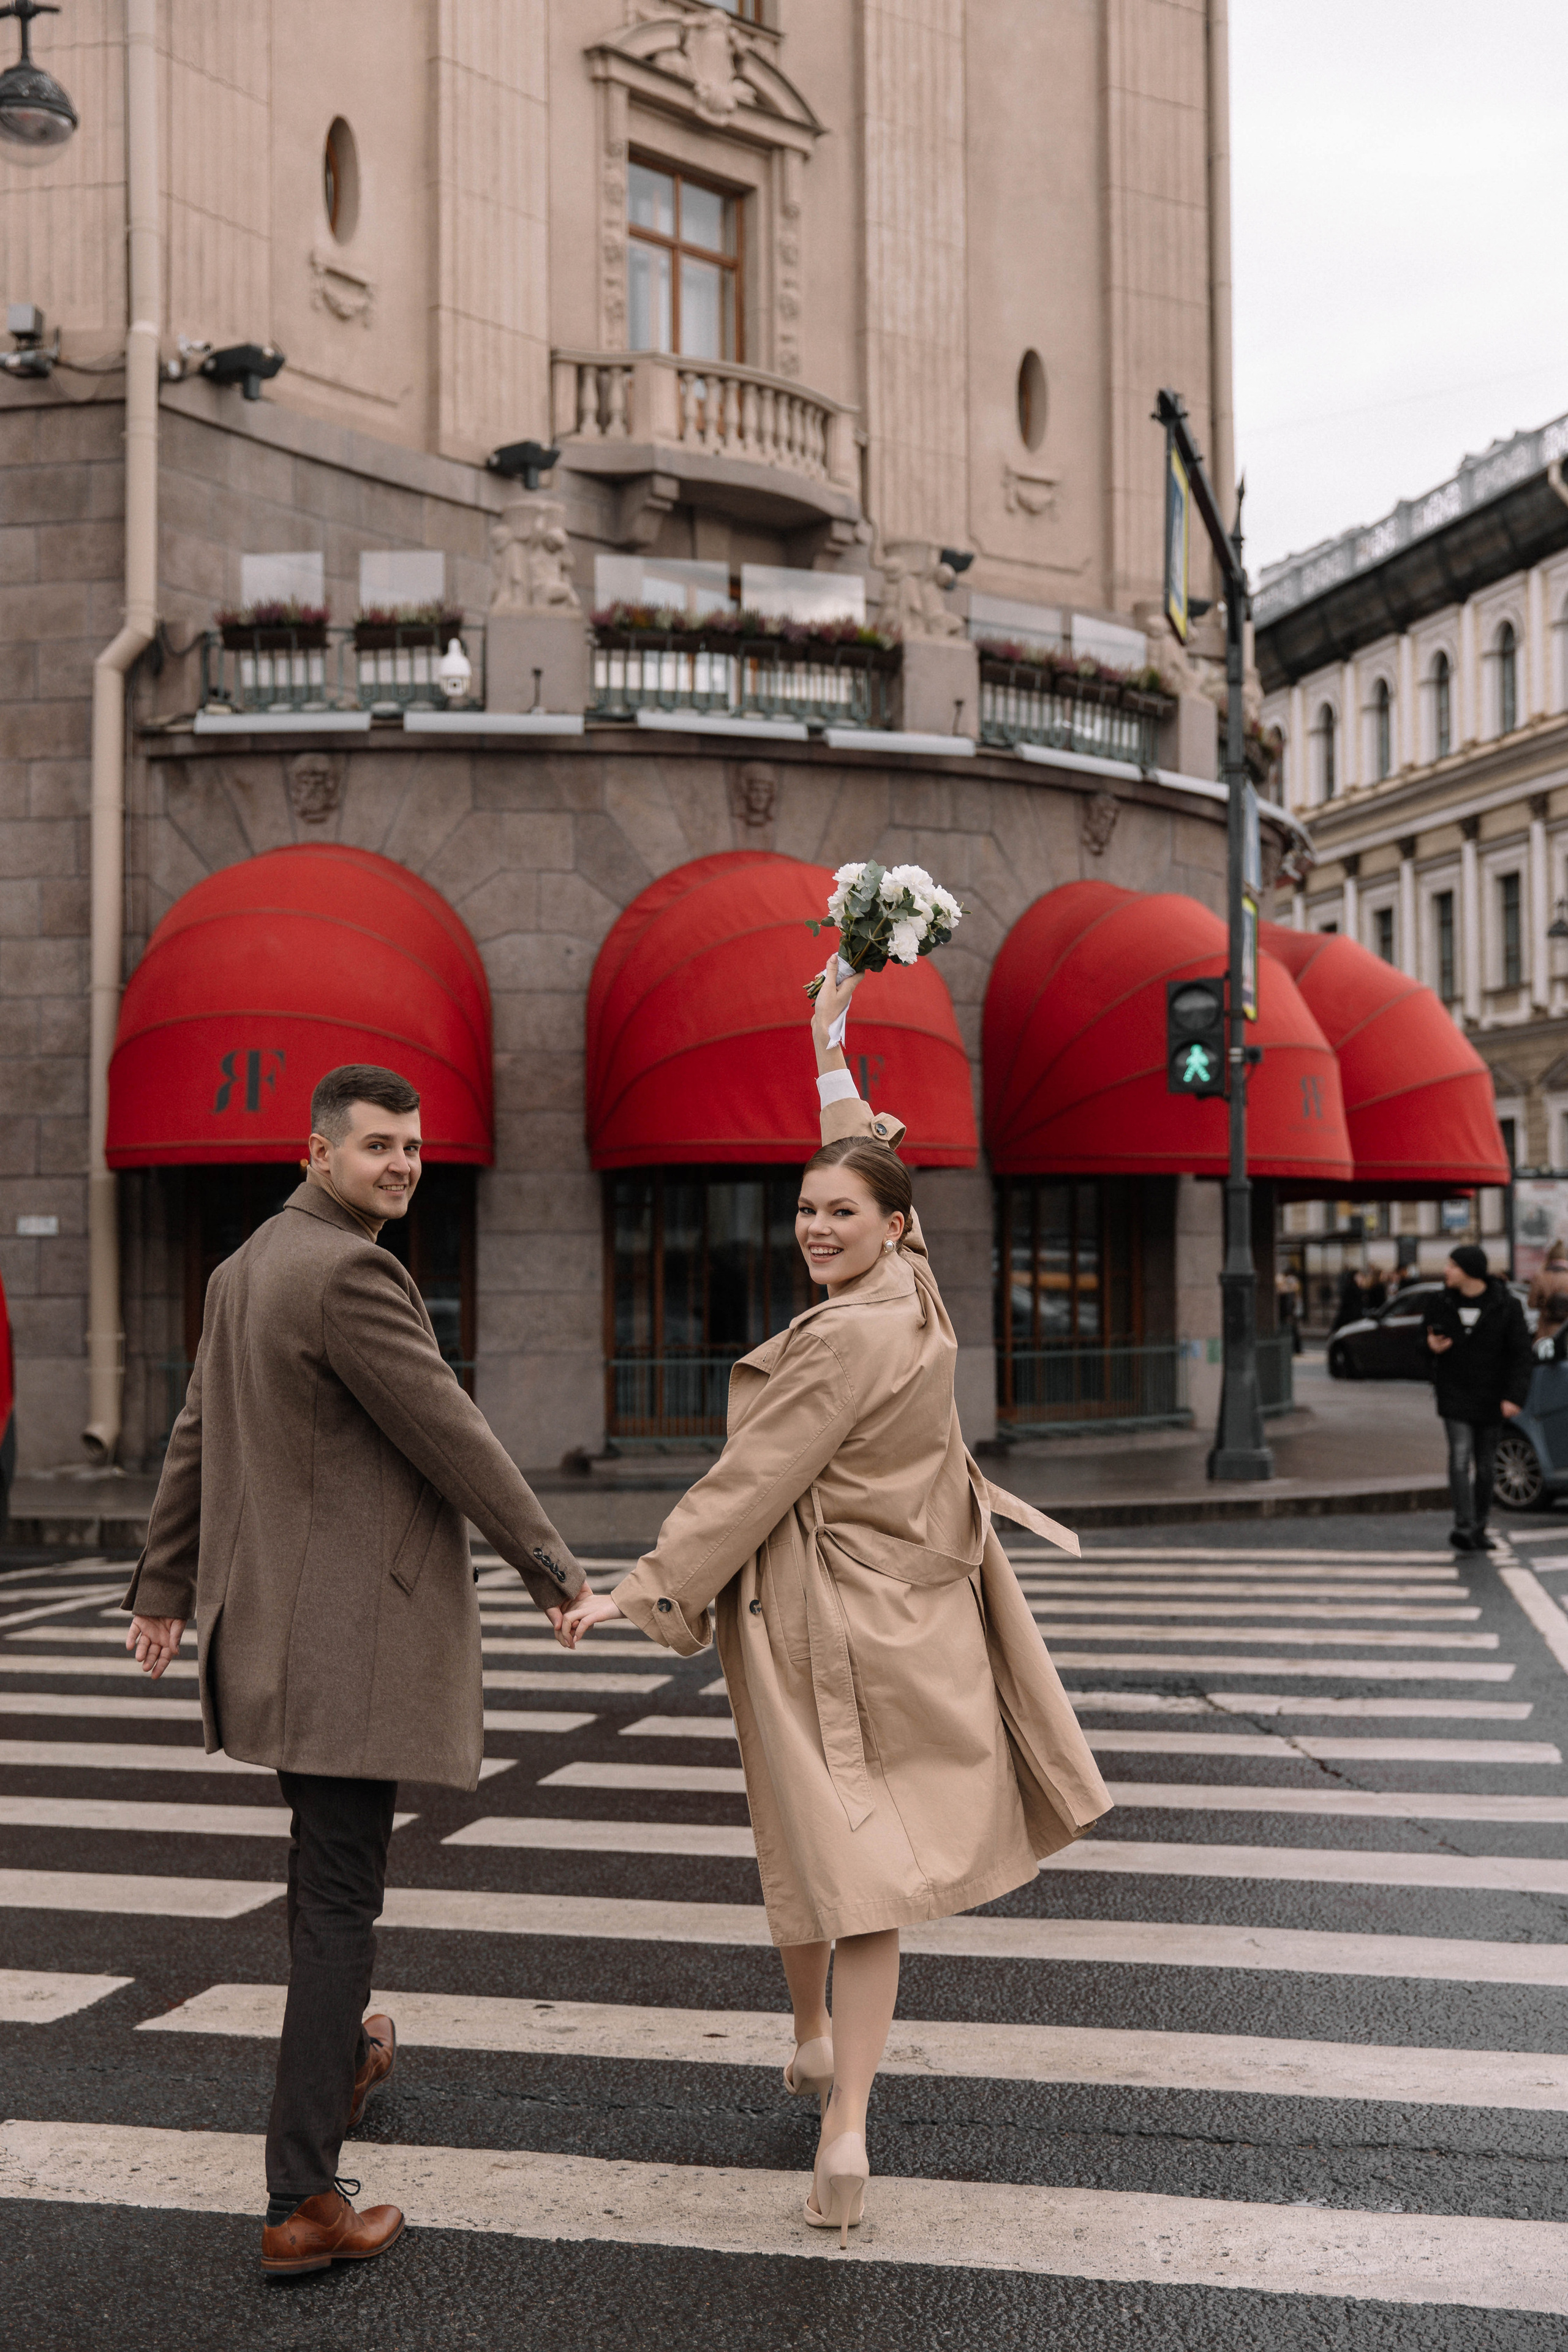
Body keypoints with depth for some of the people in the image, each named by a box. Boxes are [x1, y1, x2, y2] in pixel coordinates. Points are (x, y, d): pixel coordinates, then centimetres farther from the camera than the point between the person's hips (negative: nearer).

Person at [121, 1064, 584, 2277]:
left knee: (329, 1868, 27)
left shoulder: (247, 1267, 13)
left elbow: (196, 1436, 21)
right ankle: (304, 2202, 0)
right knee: (339, 1897, -5)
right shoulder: (351, 1273, -18)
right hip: (350, 1632, -10)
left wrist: (164, 1587, 30)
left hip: (277, 1619, 10)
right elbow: (452, 1437, -15)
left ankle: (338, 2058, 47)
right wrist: (551, 1564, -4)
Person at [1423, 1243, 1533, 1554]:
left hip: (1491, 1398, 0)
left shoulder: (1506, 1306, -8)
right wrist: (1432, 1345, -10)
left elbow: (1521, 1354, -7)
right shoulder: (1443, 1303, 0)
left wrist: (1515, 1396, -16)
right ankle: (1464, 1526, -20)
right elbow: (1431, 1334, 15)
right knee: (1460, 1456, -14)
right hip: (1455, 1396, 0)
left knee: (1485, 1467, 7)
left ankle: (1478, 1530, 17)